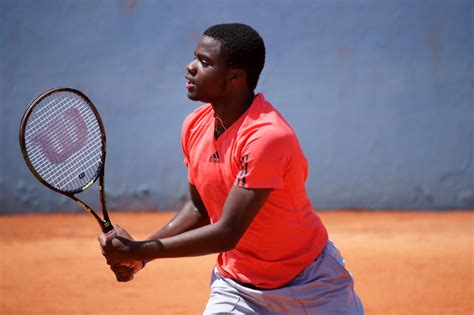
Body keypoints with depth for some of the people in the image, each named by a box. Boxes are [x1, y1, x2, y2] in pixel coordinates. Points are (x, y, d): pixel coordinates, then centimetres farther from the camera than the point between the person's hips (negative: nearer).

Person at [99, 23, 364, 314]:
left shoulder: (268, 136, -28)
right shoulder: (195, 126, -4)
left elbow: (227, 233, -29)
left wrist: (139, 251, -27)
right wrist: (138, 251, -5)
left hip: (309, 282, -5)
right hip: (236, 285, 5)